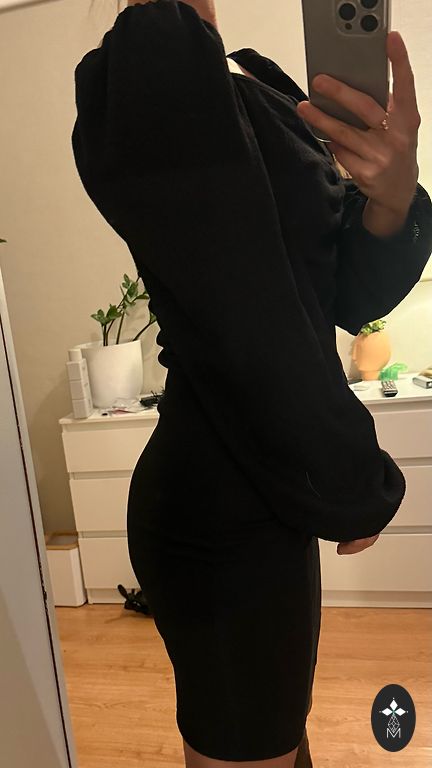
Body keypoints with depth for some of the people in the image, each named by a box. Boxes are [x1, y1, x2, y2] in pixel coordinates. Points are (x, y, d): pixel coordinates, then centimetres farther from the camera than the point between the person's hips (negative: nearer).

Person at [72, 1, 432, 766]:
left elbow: (348, 295, 4)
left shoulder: (244, 85, 11)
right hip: (222, 515, -8)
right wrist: (355, 492, -10)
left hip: (261, 491, 9)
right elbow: (249, 330, -23)